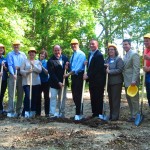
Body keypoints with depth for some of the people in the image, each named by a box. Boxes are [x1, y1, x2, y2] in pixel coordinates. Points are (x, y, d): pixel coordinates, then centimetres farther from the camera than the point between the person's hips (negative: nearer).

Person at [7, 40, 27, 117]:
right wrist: (13, 74, -22)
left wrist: (19, 67, -9)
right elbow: (10, 65, -8)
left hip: (21, 76, 3)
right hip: (12, 75, -3)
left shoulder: (23, 54, 14)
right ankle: (10, 111, -6)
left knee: (20, 94, 6)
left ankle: (18, 111, 15)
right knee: (11, 94, -6)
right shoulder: (10, 54, 4)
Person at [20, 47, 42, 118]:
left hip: (36, 82, 2)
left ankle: (33, 112, 14)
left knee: (35, 97, 4)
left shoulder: (38, 62, 13)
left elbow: (39, 70, -2)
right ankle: (26, 111, -7)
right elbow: (21, 70, 1)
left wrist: (33, 65, -13)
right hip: (26, 82, -2)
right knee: (27, 96, -15)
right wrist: (27, 72, -17)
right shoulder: (25, 61, 8)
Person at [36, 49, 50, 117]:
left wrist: (42, 67, -19)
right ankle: (38, 112, 13)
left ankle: (47, 112, 8)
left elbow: (47, 72, -8)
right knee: (38, 97, 4)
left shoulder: (47, 62, 0)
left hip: (45, 82, -2)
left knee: (46, 97, 3)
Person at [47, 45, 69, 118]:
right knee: (53, 98, -5)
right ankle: (52, 114, -3)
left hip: (63, 82, 5)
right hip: (54, 83, -5)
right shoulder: (50, 61, -11)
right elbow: (51, 73, -14)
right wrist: (58, 82, -20)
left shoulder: (65, 58, 4)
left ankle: (62, 113, 17)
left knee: (63, 98, 9)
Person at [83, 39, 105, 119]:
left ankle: (99, 114, 8)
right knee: (93, 97, 12)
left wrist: (88, 76, -16)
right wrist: (87, 74, 2)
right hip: (91, 80, 8)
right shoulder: (90, 54, 15)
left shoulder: (99, 55, -14)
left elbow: (97, 69, -19)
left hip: (98, 80, -8)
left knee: (98, 97, 0)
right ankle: (94, 113, 20)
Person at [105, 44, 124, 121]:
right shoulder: (107, 59, 12)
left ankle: (115, 116, 5)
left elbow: (120, 70, -16)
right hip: (109, 82, 6)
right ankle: (111, 114, 21)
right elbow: (105, 68, 18)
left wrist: (109, 71, -20)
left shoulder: (118, 59, -6)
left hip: (116, 82, -6)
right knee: (110, 99, 11)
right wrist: (105, 70, -5)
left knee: (115, 99, -2)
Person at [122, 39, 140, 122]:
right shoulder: (125, 56, 17)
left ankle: (135, 116, 6)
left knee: (134, 99, -2)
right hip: (126, 81, 9)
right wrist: (124, 80, 12)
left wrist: (134, 80, -24)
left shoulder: (134, 54, -10)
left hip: (132, 81, -9)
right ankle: (133, 114, 21)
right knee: (129, 98, 12)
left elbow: (136, 68, -18)